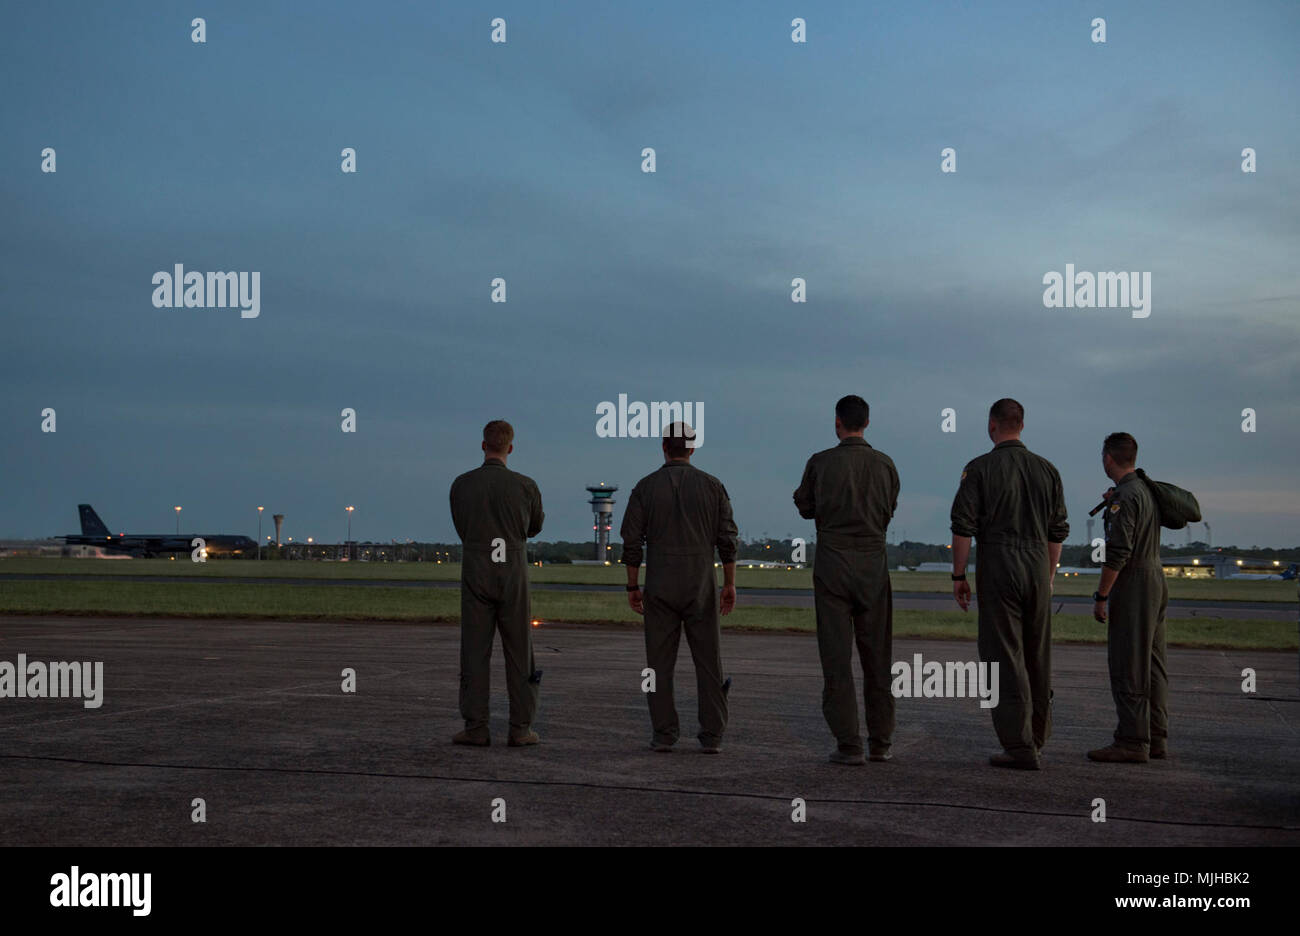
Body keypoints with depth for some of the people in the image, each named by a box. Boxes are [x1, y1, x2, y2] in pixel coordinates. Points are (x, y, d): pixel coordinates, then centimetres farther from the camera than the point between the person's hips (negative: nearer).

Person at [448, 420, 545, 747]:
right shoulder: (525, 486, -4)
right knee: (519, 652, 6)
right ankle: (520, 728, 6)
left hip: (475, 575, 1)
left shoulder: (461, 485, -1)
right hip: (513, 575, 0)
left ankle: (476, 728, 3)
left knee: (475, 651, 4)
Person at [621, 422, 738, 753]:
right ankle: (712, 735, 2)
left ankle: (664, 734, 3)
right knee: (708, 660, 4)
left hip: (660, 587, 0)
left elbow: (632, 542, -1)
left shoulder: (646, 487, 1)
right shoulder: (712, 486, 2)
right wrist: (730, 584, 6)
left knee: (660, 662, 5)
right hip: (701, 586, 0)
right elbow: (727, 539, 0)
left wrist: (632, 586, 6)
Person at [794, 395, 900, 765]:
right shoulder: (885, 465, 1)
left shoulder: (820, 463, -5)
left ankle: (849, 744, -5)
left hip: (832, 562, -2)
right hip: (873, 563, 2)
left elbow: (806, 508, 10)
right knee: (877, 655, 11)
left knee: (837, 655, -1)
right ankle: (880, 741, 15)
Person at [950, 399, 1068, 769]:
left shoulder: (980, 468, -5)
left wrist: (958, 576, -1)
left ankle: (1020, 746, -6)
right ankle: (1036, 740, 20)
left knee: (1004, 656, -3)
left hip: (997, 568, -4)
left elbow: (963, 526, -9)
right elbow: (1058, 531, 12)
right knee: (1038, 657, 13)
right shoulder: (1046, 470, 8)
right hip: (1037, 570, 5)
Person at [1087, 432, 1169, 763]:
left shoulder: (1125, 496, -15)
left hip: (1133, 585, -10)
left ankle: (1133, 742, -8)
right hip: (1156, 578, 10)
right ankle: (1156, 738, 14)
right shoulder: (1147, 491, 14)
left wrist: (1101, 596, -16)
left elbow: (1117, 552, -21)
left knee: (1127, 666, -8)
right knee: (1153, 664, 11)